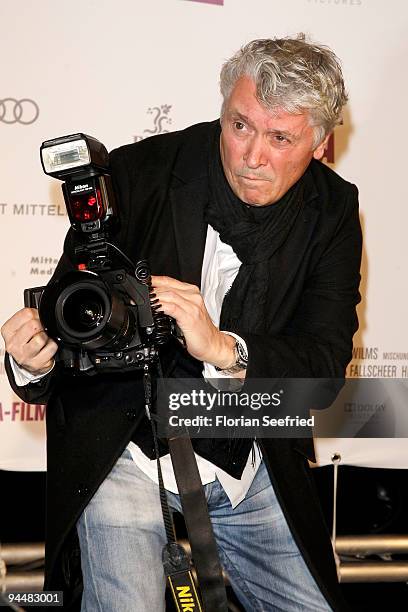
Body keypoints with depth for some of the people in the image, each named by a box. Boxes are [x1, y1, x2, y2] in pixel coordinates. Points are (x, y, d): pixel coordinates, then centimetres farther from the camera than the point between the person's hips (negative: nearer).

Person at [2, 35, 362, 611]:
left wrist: (223, 348, -33)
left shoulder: (332, 211, -5)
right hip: (125, 459, -3)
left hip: (252, 470, 3)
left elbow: (325, 364, -14)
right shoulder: (137, 174, -13)